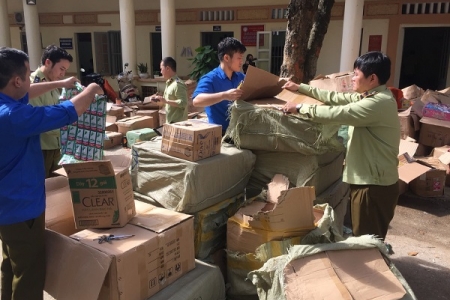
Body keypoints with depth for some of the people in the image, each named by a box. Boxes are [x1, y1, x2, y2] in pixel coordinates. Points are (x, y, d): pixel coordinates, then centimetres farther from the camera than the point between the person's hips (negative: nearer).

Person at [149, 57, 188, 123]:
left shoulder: (178, 84, -17)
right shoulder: (169, 83, 12)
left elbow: (183, 103, -24)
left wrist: (166, 101, -24)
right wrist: (160, 99, 7)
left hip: (177, 122, -10)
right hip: (170, 122, 10)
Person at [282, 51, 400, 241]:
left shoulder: (379, 103, -21)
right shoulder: (370, 96, 10)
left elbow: (335, 113, -25)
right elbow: (335, 98, 15)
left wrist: (299, 108, -14)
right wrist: (300, 88, 15)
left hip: (375, 185, -10)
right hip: (367, 179, 10)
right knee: (363, 236, 19)